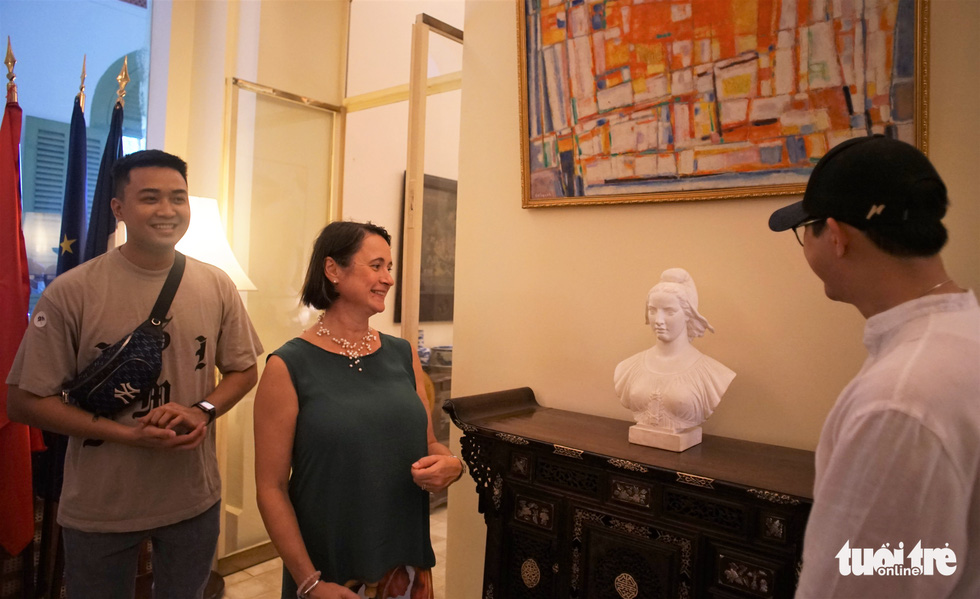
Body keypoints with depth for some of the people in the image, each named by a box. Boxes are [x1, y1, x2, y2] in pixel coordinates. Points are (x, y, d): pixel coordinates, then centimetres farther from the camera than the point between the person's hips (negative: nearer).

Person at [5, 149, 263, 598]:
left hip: (195, 500, 3)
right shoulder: (71, 292, -14)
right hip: (98, 509, -2)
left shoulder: (217, 286, -5)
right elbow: (24, 400, -10)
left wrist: (203, 411, -16)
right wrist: (129, 434, -20)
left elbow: (243, 370, 3)